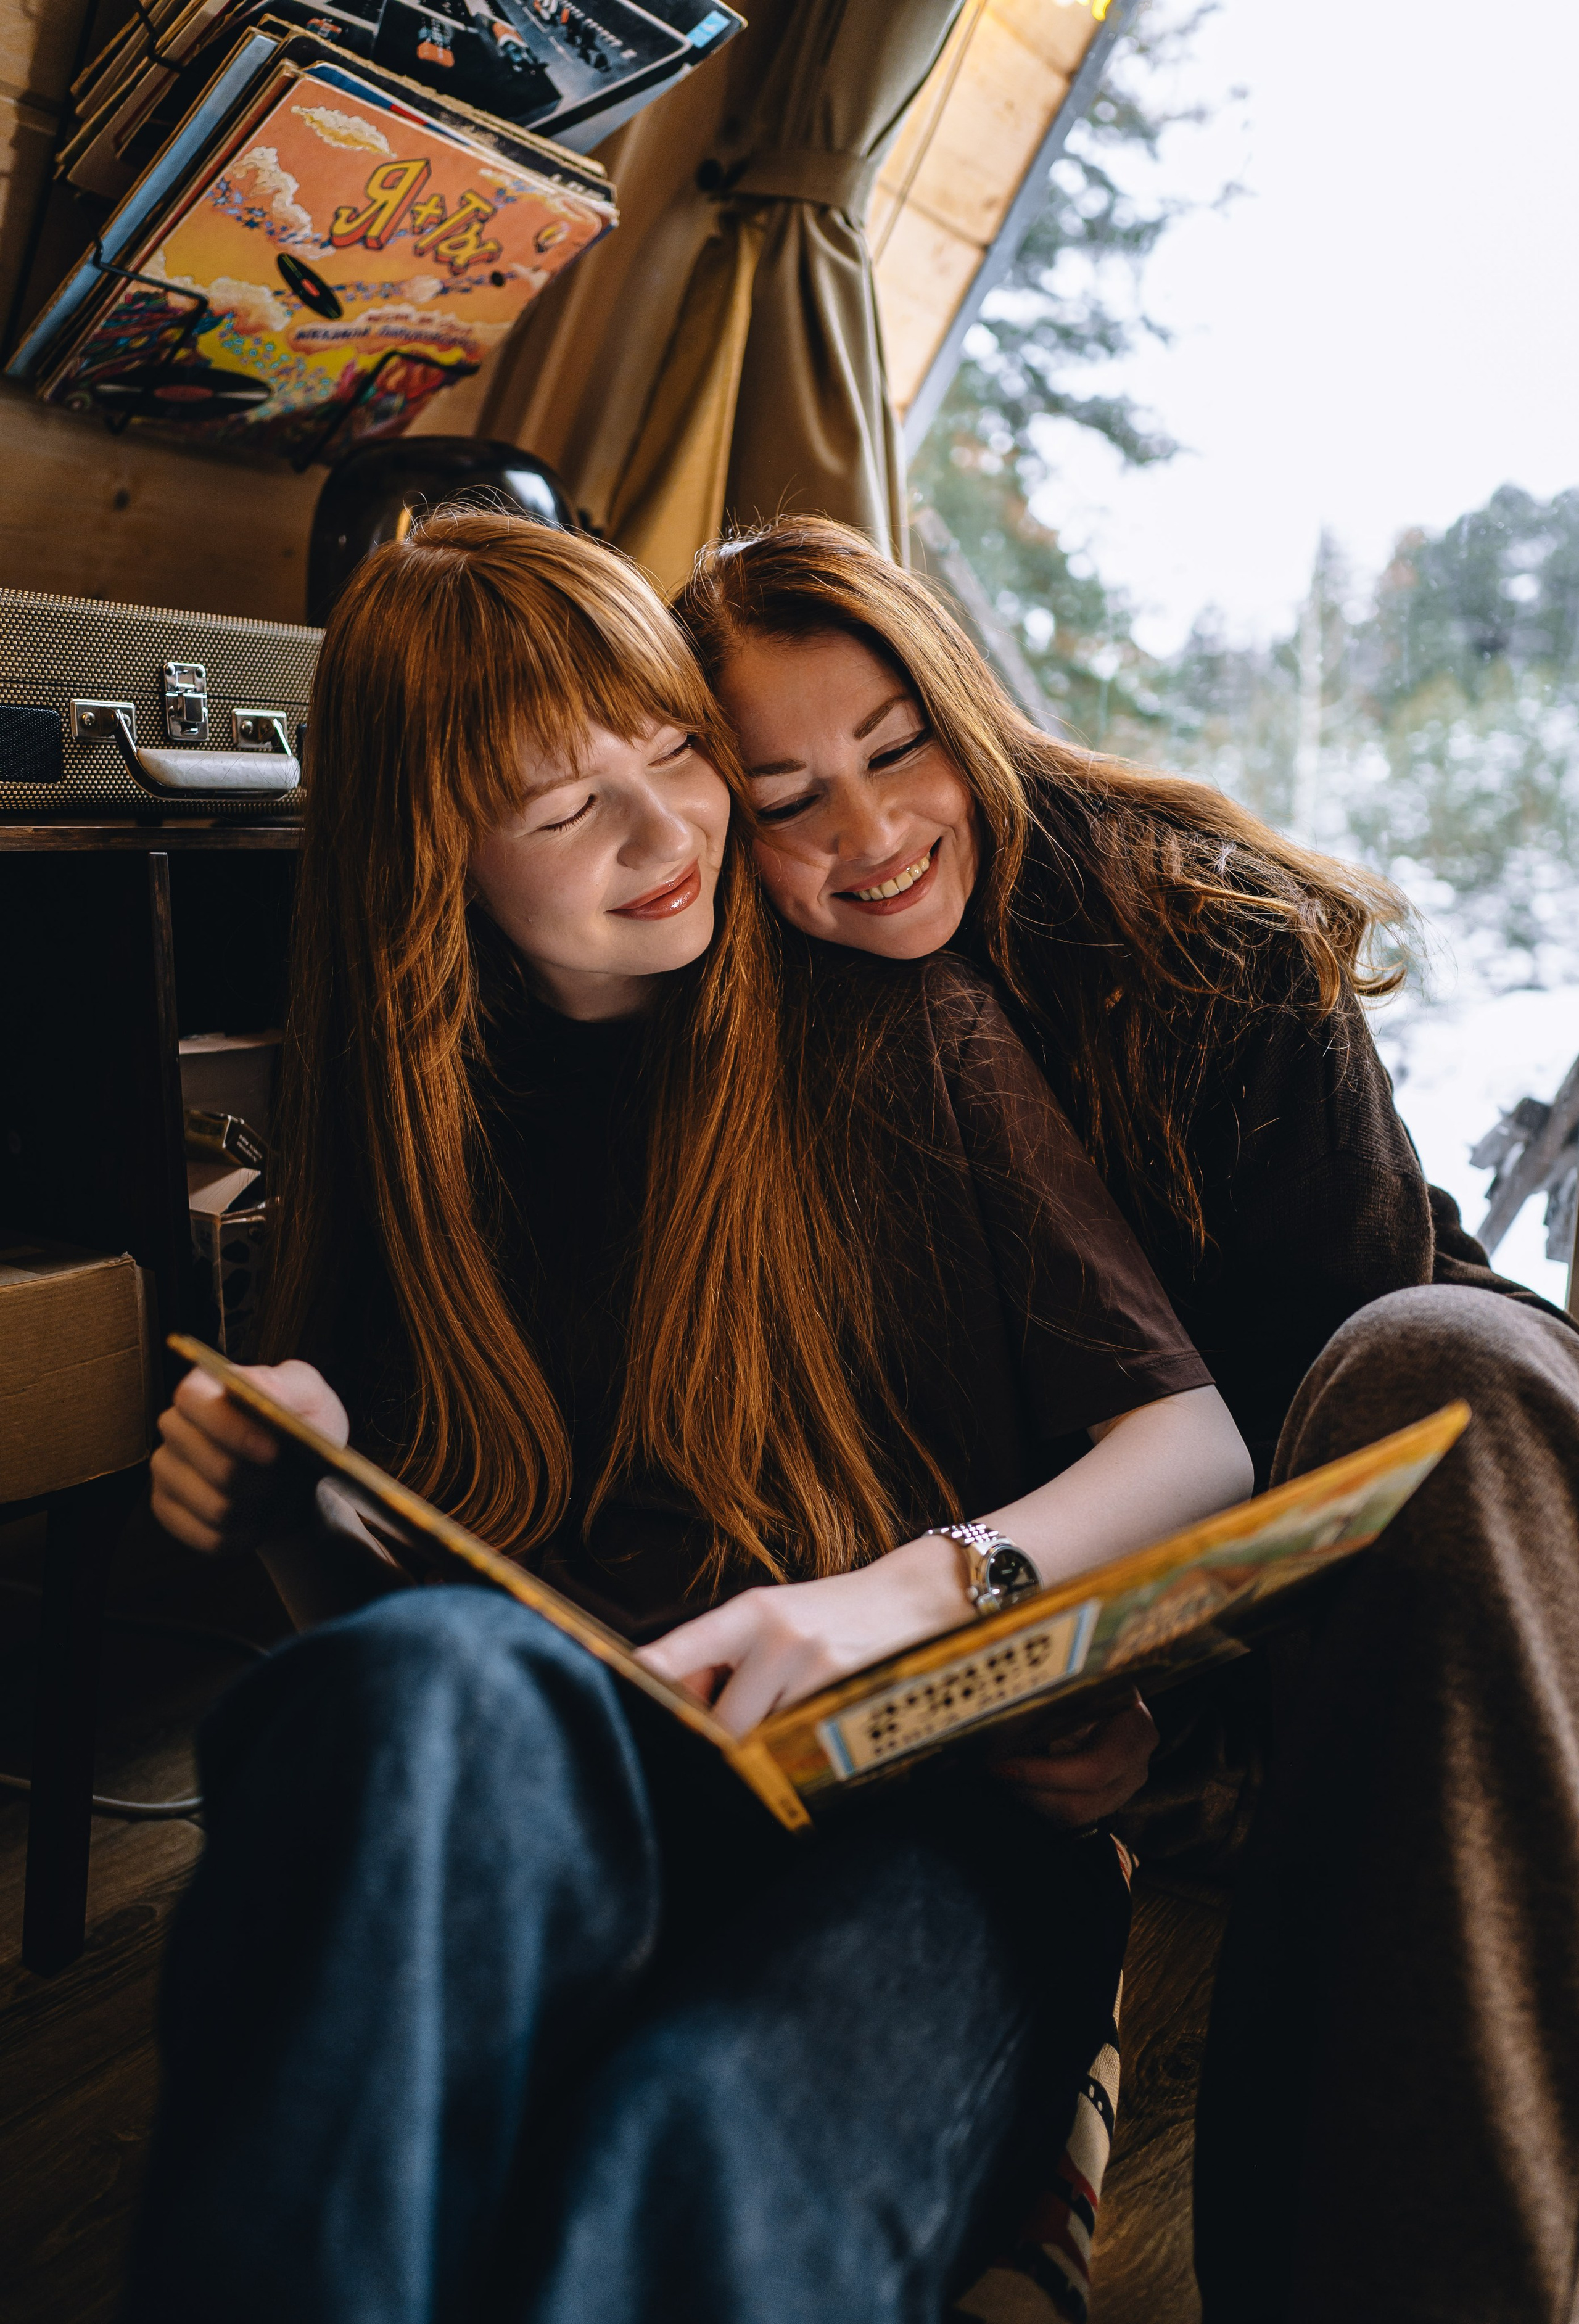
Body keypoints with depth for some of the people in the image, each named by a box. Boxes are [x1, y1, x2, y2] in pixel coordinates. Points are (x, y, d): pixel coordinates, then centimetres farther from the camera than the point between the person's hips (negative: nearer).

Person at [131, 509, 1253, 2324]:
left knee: (711, 2154, -38)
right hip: (522, 1796, 2)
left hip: (931, 1812, -1)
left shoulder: (905, 1041, 11)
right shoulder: (398, 1120, 17)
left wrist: (897, 1590, -15)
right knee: (412, 1680, -36)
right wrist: (293, 1508, -4)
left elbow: (1200, 1442, 4)